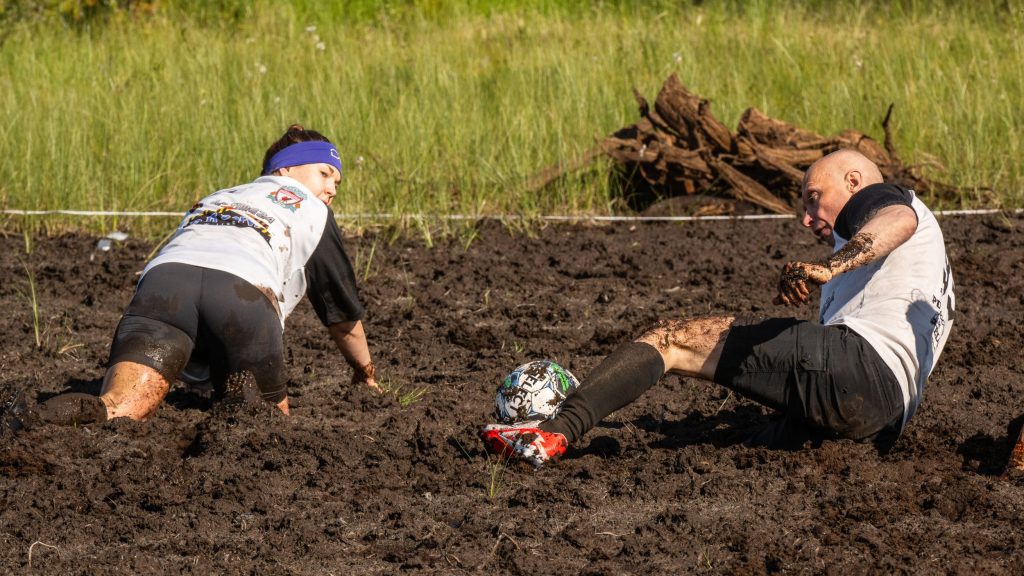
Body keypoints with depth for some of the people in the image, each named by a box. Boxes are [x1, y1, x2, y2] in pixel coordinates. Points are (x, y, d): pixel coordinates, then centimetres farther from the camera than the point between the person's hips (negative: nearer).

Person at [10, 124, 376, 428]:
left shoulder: (210, 201, 45)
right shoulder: (311, 210, 33)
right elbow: (343, 313, 41)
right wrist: (365, 375, 59)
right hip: (246, 291, -3)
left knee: (118, 410, -13)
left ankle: (84, 414, -48)